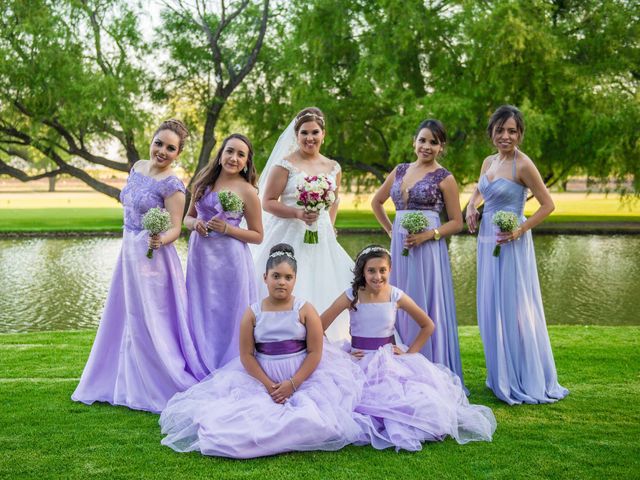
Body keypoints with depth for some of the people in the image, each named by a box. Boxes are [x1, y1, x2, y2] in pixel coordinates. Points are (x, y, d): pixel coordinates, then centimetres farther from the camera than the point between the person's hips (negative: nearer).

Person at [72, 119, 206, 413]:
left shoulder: (172, 185, -15)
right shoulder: (138, 167, 7)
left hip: (152, 257, -8)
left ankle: (169, 387, 11)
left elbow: (175, 228, -17)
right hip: (129, 253, 8)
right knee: (127, 320, 16)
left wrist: (160, 240, -37)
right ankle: (127, 385, 30)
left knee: (152, 325, -2)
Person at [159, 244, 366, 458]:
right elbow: (246, 355, -3)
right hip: (261, 376, 2)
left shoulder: (305, 310, -5)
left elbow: (315, 352, -7)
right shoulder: (253, 313, -2)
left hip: (303, 375, -1)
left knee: (310, 417, -22)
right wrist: (267, 384, -14)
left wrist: (293, 383, -16)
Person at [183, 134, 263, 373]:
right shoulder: (203, 181, 8)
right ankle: (200, 372, 25)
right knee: (200, 316, 11)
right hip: (200, 257, 5)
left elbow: (257, 236, -2)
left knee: (226, 318, 2)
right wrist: (195, 223, -6)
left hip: (229, 260, -5)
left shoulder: (247, 191, -5)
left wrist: (227, 229, -15)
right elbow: (188, 217, 17)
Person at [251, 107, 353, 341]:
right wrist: (297, 213, -18)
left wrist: (329, 227, 14)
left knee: (322, 292, 3)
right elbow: (268, 202, -7)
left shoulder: (333, 168, 10)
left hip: (322, 241, 5)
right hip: (291, 238, -4)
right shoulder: (285, 165, -5)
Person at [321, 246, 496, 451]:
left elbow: (427, 326, 11)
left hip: (391, 359, 2)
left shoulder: (396, 296, -2)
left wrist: (409, 353, 3)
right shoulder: (352, 296, -8)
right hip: (361, 363, -2)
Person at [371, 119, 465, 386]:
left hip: (427, 250, -5)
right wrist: (390, 230, 13)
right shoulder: (400, 171, 12)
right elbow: (376, 202, 24)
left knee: (426, 308, -2)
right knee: (399, 307, 10)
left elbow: (456, 222, -1)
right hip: (399, 248, 5)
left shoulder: (444, 178, -2)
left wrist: (428, 235, -15)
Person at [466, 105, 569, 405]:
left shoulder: (523, 165, -12)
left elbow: (547, 204, -10)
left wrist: (521, 229, -18)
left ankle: (527, 381, 12)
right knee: (490, 309, 12)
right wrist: (471, 208, 7)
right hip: (486, 242, 8)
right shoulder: (488, 162, 9)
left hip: (510, 244, -8)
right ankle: (501, 377, 25)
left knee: (514, 309, -1)